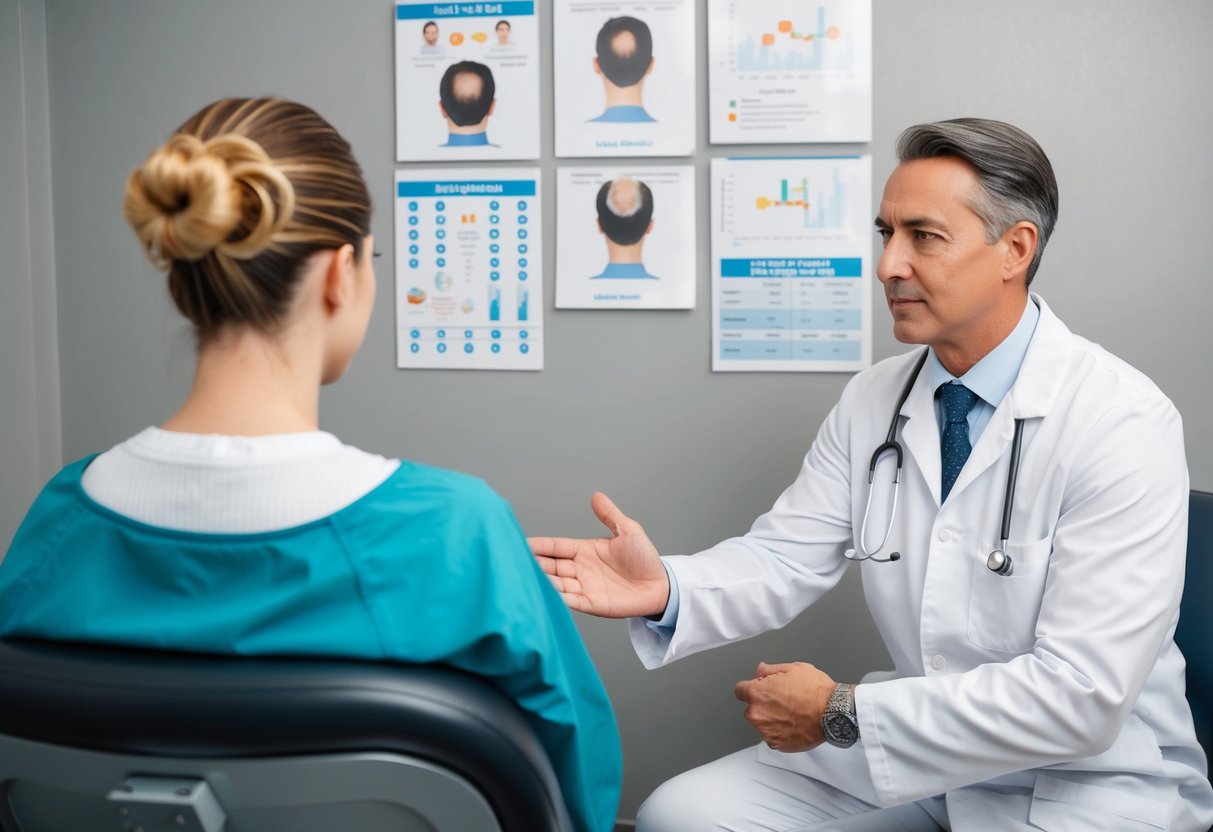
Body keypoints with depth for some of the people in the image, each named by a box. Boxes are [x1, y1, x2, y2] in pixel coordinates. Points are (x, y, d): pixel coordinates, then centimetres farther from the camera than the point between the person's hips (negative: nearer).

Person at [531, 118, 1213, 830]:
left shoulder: (1123, 423, -20)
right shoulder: (872, 401, 0)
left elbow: (1082, 698, -24)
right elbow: (788, 558, 0)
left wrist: (841, 712, -21)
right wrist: (666, 592, -22)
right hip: (914, 757, 5)